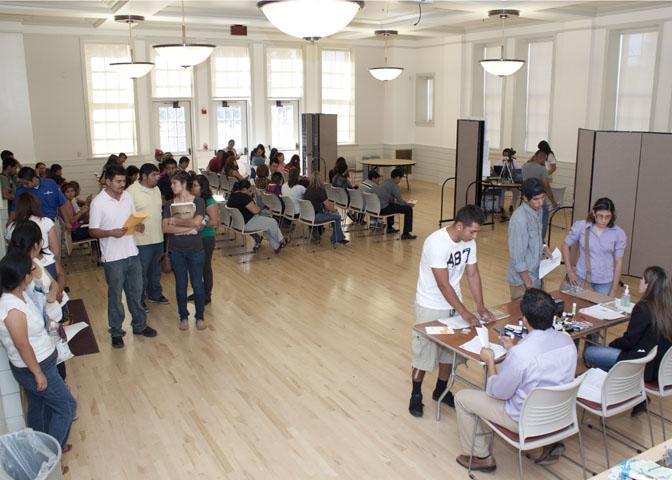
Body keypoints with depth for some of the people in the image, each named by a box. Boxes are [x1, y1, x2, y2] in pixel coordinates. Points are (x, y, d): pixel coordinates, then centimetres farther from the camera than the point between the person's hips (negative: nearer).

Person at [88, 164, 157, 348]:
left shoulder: (128, 196, 4)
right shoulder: (98, 202, -12)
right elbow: (92, 231, -10)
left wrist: (139, 225, -8)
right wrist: (111, 233, -26)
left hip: (132, 253, 5)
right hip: (113, 257, -5)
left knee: (136, 292, 16)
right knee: (115, 296, 8)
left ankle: (139, 325, 32)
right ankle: (116, 332, 22)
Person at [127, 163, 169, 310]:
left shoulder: (156, 189, 10)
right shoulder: (132, 191, -15)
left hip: (158, 238, 7)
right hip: (142, 239, -7)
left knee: (155, 270, 20)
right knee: (141, 272, 3)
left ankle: (154, 295, 36)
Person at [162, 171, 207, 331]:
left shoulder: (198, 201, -4)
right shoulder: (169, 205, 3)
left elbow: (196, 222, -19)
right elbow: (165, 228, -8)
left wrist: (175, 221, -10)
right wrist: (189, 228, -16)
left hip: (195, 249, -2)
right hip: (176, 250, 2)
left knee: (197, 284, 5)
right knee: (180, 285, 10)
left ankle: (200, 316, 22)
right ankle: (183, 317, 25)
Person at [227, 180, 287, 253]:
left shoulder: (232, 195, 6)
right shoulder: (244, 197, -24)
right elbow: (255, 210, -23)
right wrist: (259, 209, -1)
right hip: (246, 224, -10)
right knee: (272, 223, 5)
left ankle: (276, 246, 24)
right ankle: (281, 241, 28)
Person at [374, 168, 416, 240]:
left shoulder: (385, 182, 19)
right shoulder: (394, 186, -8)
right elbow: (400, 201, -8)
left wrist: (406, 204, 31)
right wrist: (409, 205, 12)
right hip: (383, 209, -9)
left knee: (392, 205, 41)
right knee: (409, 209, -4)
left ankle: (390, 228, 47)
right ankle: (405, 234, -2)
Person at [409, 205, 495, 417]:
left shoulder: (469, 242, -6)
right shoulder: (436, 243, -29)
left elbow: (473, 274, 1)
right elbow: (443, 284, -28)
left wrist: (480, 306, -8)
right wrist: (465, 313, -26)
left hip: (453, 303, 7)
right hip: (431, 306, -7)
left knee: (451, 349, 17)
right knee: (424, 352, 6)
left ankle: (441, 390, 37)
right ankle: (416, 395, 25)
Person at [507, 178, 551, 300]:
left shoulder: (538, 211, 3)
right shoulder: (519, 219, -24)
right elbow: (517, 256, -22)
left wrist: (543, 248, 1)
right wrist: (528, 283, -19)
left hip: (536, 275, 8)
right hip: (522, 280, -8)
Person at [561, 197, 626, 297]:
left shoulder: (619, 234, -7)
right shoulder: (580, 226, -9)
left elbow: (618, 262, -2)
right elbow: (565, 246, 4)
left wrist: (614, 290, -2)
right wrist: (569, 271, 0)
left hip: (605, 282, 0)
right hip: (581, 279, 0)